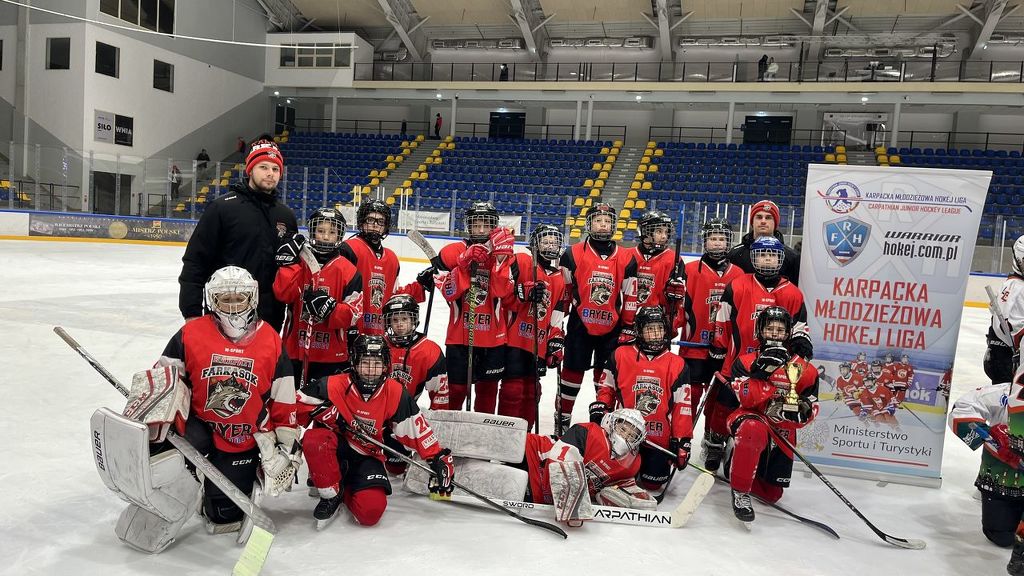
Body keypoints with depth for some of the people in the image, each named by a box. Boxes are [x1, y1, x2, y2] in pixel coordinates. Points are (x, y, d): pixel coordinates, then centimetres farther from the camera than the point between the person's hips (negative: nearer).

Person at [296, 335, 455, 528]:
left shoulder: (395, 393, -11)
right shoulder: (335, 385, -17)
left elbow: (416, 428, -7)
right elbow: (299, 401, -12)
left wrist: (438, 458, -12)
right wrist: (328, 413, -25)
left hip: (367, 457, 1)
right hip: (337, 448, -1)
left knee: (371, 512, -22)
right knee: (315, 439, -37)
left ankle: (347, 491, 14)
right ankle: (331, 494, -11)